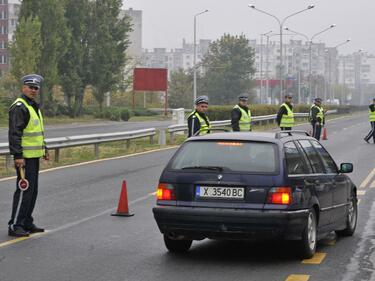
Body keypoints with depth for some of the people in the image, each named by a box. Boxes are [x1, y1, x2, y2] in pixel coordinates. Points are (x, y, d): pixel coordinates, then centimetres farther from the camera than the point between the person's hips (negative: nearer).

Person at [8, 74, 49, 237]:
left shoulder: (34, 106, 18)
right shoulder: (19, 107, -14)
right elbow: (14, 133, -20)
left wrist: (44, 149, 24)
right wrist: (18, 156, -25)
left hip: (34, 156, 10)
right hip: (24, 157, -10)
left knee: (32, 191, 13)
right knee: (24, 191, -9)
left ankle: (27, 223, 20)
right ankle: (14, 226, -5)